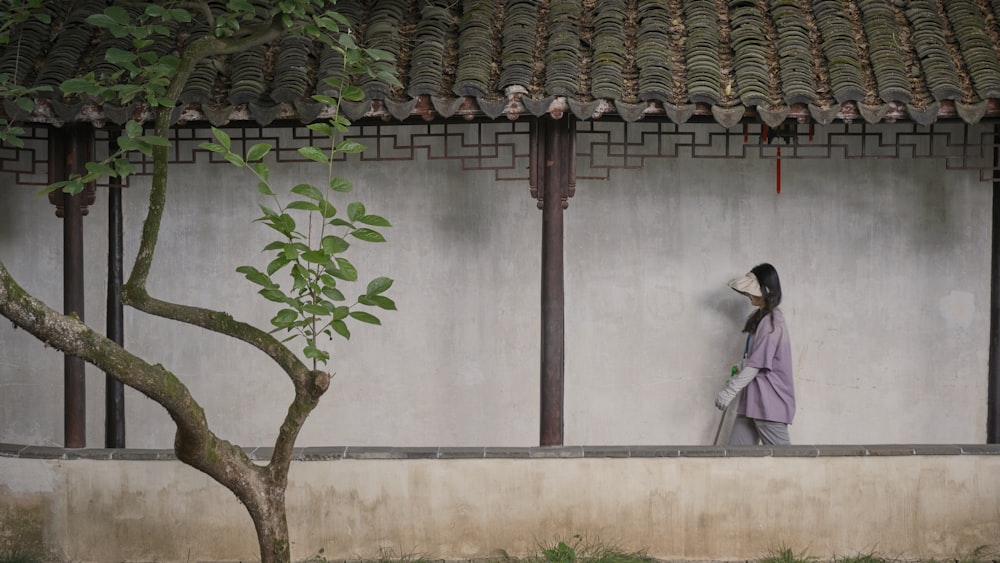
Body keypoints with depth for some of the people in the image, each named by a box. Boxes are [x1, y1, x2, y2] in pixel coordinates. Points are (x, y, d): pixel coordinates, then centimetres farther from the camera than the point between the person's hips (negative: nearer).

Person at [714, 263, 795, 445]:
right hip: (753, 400, 10)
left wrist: (729, 392, -17)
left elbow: (756, 365, -18)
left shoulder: (771, 322, -15)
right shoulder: (759, 317, 14)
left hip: (769, 402, -10)